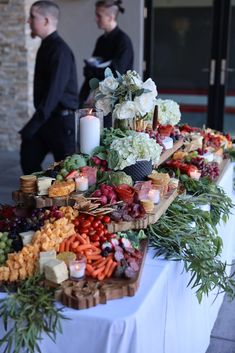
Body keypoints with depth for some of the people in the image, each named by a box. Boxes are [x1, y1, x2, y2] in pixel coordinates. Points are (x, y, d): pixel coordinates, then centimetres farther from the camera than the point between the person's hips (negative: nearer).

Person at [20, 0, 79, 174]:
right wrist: (34, 123, 15)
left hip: (61, 119, -9)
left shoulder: (60, 50, -16)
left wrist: (32, 126, -24)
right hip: (45, 117, 9)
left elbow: (54, 92, -23)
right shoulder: (45, 47, 11)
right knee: (29, 161, 8)